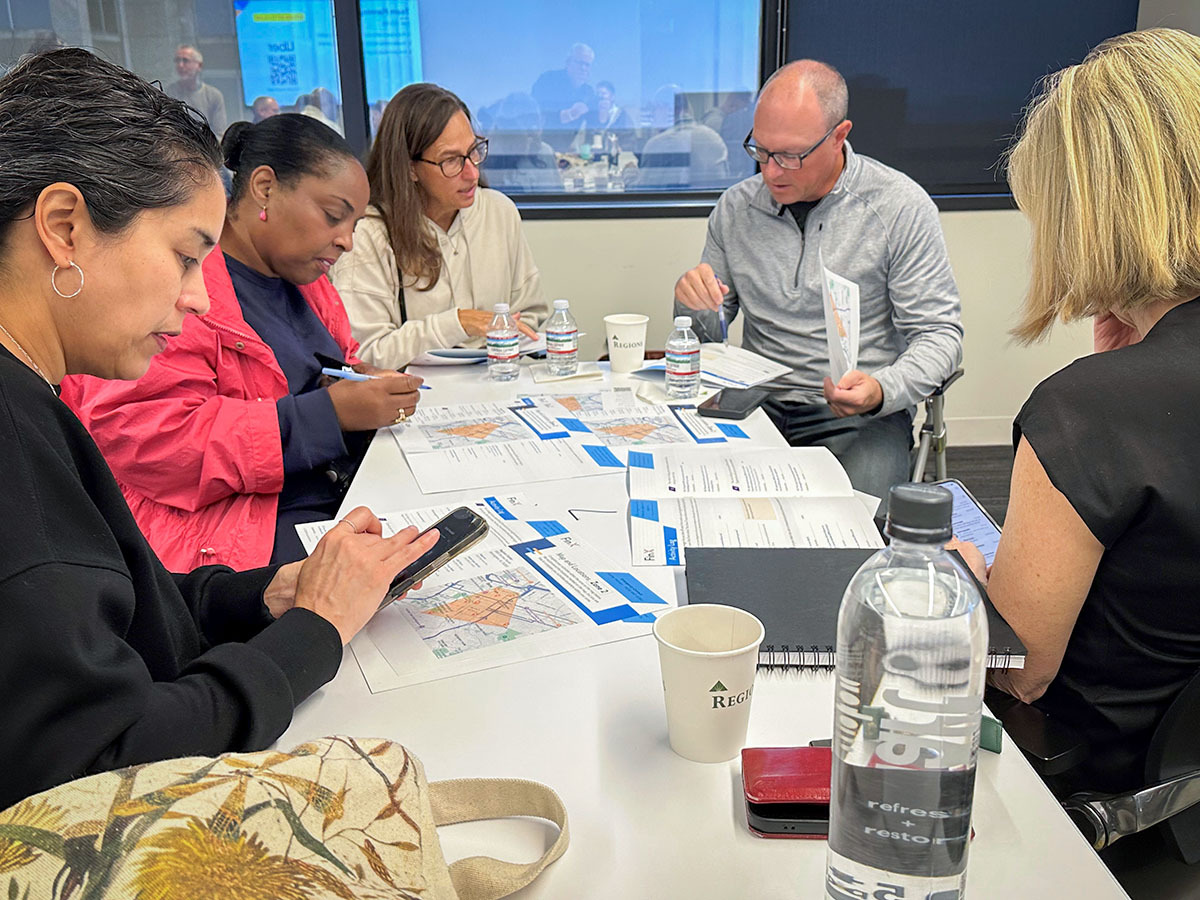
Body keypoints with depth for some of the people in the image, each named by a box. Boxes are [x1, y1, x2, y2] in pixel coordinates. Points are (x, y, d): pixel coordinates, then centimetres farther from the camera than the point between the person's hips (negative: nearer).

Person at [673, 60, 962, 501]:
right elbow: (707, 333, 14)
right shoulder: (735, 207, 6)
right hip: (757, 406, 3)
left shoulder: (901, 206, -5)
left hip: (861, 418, -3)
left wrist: (882, 390, -24)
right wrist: (694, 303, -11)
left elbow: (938, 333, -3)